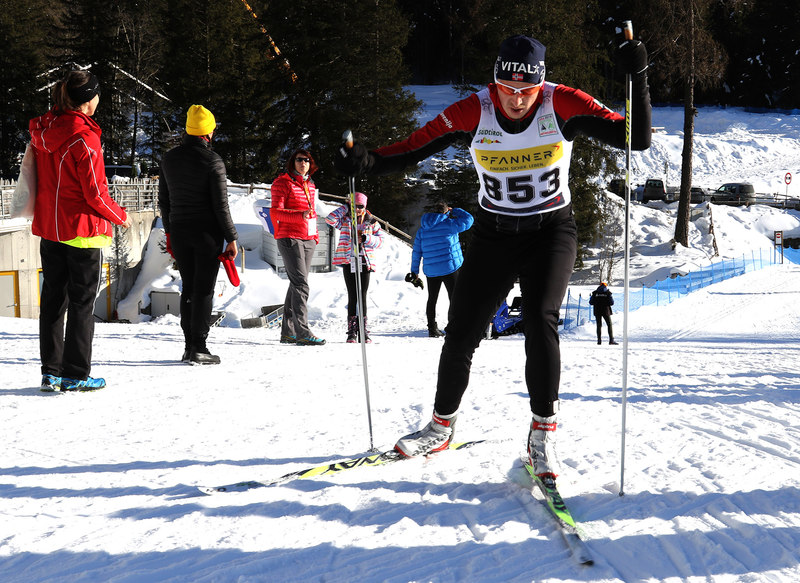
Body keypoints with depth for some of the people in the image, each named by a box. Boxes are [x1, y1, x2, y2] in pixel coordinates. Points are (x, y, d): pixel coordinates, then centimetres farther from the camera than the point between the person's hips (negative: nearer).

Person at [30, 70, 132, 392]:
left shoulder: (42, 131, 3)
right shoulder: (84, 138, -19)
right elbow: (95, 194, -17)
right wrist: (121, 216, -2)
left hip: (48, 228, 7)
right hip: (82, 231, -7)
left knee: (52, 300, 13)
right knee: (82, 304, 3)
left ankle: (51, 372, 16)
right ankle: (76, 375, 7)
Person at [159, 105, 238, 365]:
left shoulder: (169, 158, 7)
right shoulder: (212, 161, -12)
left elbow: (163, 199, 13)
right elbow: (221, 205, -12)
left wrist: (169, 231, 22)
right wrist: (231, 238, -6)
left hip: (179, 232, 5)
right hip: (207, 233, -5)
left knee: (188, 288, 12)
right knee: (204, 289, -1)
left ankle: (189, 346, 13)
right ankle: (199, 348, -3)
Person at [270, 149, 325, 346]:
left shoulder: (310, 185, 18)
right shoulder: (282, 183, -4)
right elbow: (275, 212, -12)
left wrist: (315, 235, 16)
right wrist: (300, 216, -25)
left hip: (308, 240, 8)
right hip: (290, 238, -8)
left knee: (297, 284, 9)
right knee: (300, 283, -16)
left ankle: (288, 332, 14)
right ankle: (302, 331, -19)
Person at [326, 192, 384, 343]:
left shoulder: (372, 222, 10)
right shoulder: (344, 220, 8)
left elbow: (380, 239, 6)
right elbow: (330, 219, -7)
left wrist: (366, 238, -12)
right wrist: (346, 207, -2)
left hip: (365, 262, 0)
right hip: (348, 262, 0)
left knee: (362, 296, 0)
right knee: (352, 296, -2)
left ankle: (363, 331, 4)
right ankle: (352, 332, 1)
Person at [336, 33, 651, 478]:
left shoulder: (563, 105, -18)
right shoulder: (473, 113, -15)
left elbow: (637, 140, -20)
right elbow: (413, 149, -15)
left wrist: (638, 79, -33)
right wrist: (367, 163, -34)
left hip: (552, 231, -2)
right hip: (494, 236, 2)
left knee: (540, 321, -24)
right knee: (461, 333, 3)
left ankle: (544, 433, -9)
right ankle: (441, 427, 26)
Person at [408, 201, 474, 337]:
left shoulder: (422, 230, 10)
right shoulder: (448, 224, -9)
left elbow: (416, 252, 11)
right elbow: (468, 220, -3)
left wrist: (414, 271, 16)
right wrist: (454, 211, 11)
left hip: (430, 271, 5)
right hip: (449, 268, -5)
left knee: (432, 299, 13)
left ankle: (432, 328, 13)